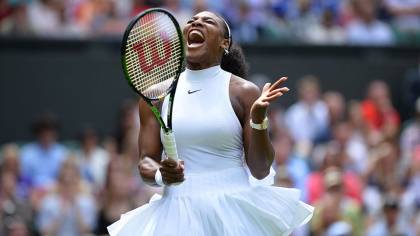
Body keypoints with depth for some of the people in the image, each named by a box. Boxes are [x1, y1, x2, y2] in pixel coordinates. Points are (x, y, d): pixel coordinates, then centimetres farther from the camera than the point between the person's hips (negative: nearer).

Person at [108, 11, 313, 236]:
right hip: (177, 214, 2)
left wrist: (258, 118, -18)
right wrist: (160, 174, -16)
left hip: (233, 211, -2)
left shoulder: (244, 92, 0)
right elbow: (146, 162, 7)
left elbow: (260, 171, -3)